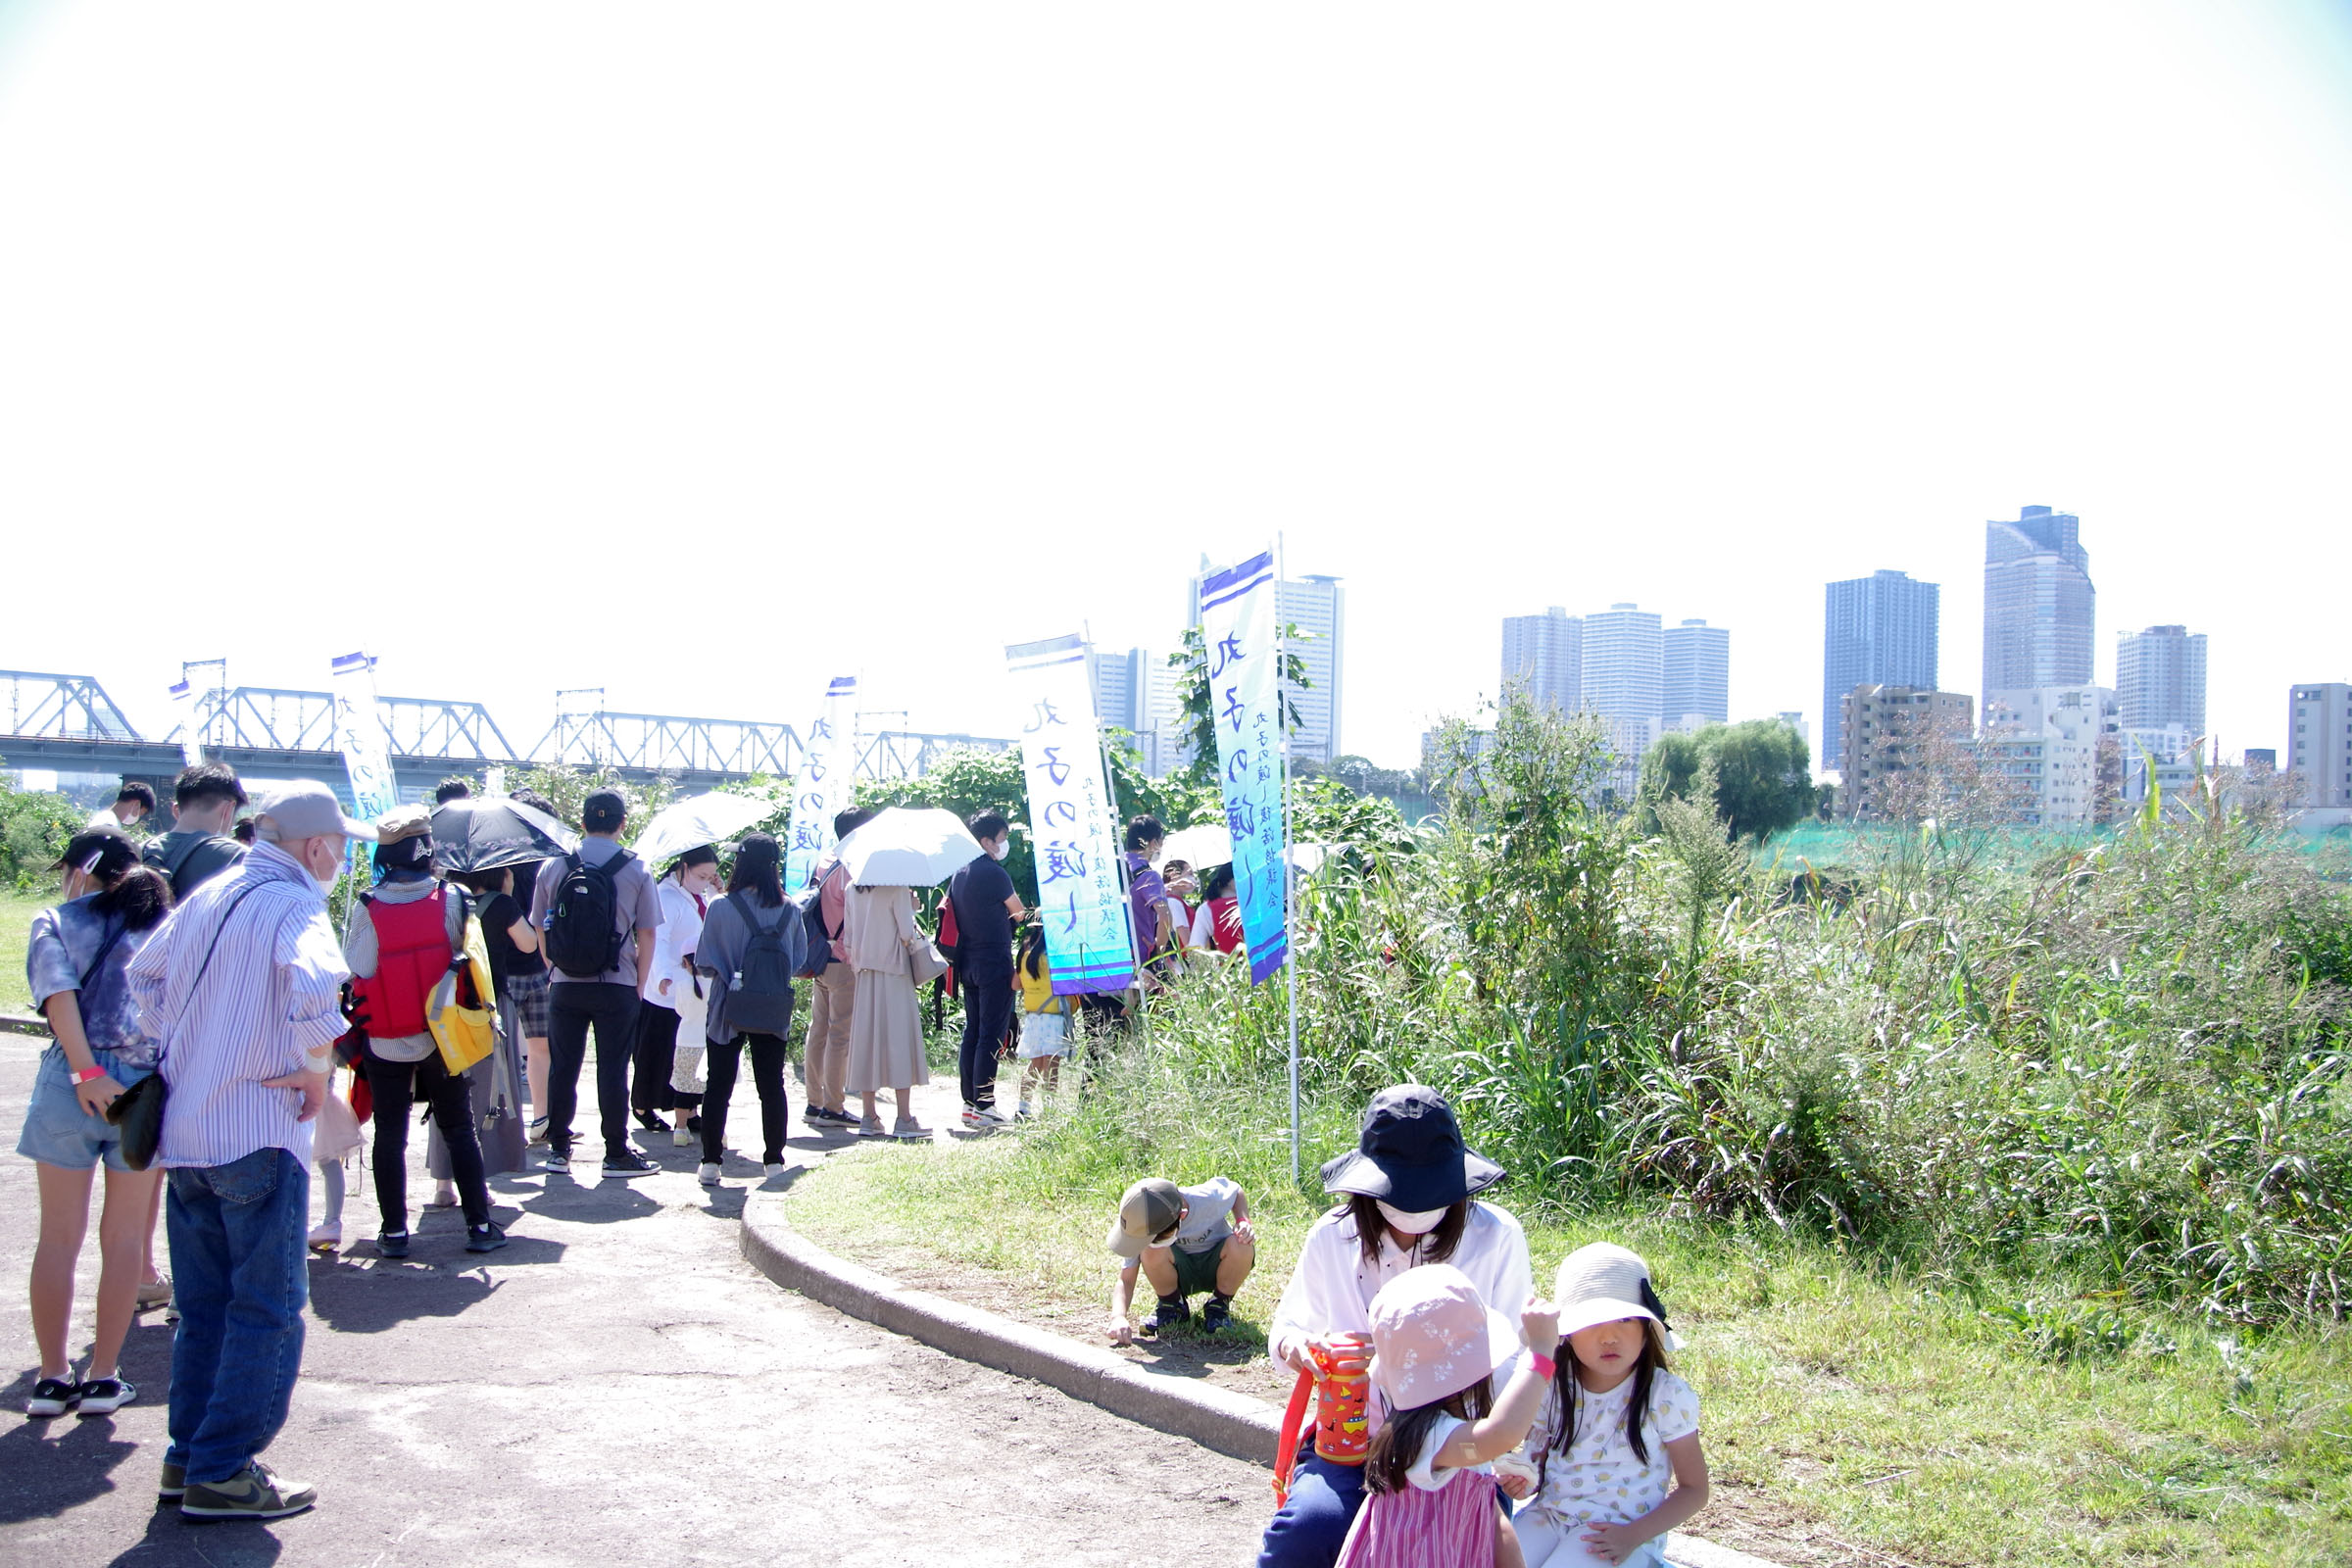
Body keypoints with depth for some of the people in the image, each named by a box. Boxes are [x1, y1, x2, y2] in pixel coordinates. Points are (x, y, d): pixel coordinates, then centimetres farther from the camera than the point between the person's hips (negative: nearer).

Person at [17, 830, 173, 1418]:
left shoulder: (54, 922, 6)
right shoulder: (166, 925, 11)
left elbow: (59, 993, -9)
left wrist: (86, 1072, -15)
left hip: (74, 1083, -1)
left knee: (59, 1237, 10)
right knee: (124, 1236, 10)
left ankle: (53, 1377, 14)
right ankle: (103, 1377, 12)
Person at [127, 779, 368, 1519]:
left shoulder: (208, 895, 11)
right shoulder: (293, 904, -14)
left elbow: (145, 974, 24)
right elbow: (314, 985, -34)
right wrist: (316, 1069, -20)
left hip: (184, 1130, 8)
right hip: (258, 1134, -8)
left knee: (204, 1304, 17)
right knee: (267, 1308, 2)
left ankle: (188, 1456, 24)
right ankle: (223, 1473, 5)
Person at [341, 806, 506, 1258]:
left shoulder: (367, 908, -11)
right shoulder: (451, 899, -7)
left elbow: (353, 973, -7)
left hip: (386, 1044, -1)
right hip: (442, 1038, 1)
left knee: (390, 1137, 10)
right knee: (460, 1131, 11)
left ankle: (394, 1232, 12)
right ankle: (480, 1225, 11)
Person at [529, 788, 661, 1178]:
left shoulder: (553, 867, 2)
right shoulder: (636, 871, -3)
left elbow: (541, 927, 8)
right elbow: (647, 933, -1)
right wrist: (640, 985, 6)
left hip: (565, 985, 2)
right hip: (617, 985, -2)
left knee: (563, 1068, 10)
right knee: (612, 1071, 3)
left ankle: (558, 1150, 17)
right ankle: (616, 1154, 7)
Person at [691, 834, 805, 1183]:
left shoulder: (721, 908, -13)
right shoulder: (789, 912, -5)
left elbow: (705, 963, -7)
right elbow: (799, 960, 7)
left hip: (727, 1012, -2)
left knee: (718, 1086, 7)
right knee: (772, 1085, 11)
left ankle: (711, 1161, 6)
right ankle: (774, 1159, 14)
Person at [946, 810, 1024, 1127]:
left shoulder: (959, 873, 12)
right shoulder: (993, 872, -13)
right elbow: (1019, 912, -3)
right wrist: (1018, 915, 19)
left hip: (967, 962, 9)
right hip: (994, 961, -9)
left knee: (972, 1032, 12)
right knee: (991, 1035, -6)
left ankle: (969, 1103, 15)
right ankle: (983, 1107, -6)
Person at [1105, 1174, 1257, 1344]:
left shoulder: (1208, 1199, -30)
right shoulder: (1143, 1226, -26)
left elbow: (1235, 1189, -5)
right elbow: (1126, 1280, -21)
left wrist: (1243, 1221, -23)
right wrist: (1118, 1317, -40)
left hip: (1216, 1269, 0)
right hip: (1179, 1275, 0)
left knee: (1241, 1246, -34)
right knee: (1151, 1252, -34)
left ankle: (1219, 1305, -5)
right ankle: (1172, 1306, -4)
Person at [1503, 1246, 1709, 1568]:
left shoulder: (1667, 1397, -8)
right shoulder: (1553, 1387, 2)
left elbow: (1694, 1490, -2)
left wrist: (1635, 1535, -15)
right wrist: (1524, 1479, -10)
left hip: (1619, 1533, -4)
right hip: (1548, 1514, 4)